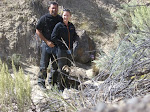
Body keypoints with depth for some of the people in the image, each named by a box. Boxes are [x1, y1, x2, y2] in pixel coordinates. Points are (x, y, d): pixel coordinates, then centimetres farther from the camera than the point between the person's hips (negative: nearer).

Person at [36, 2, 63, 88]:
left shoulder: (60, 19, 7)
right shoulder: (44, 18, -5)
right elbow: (38, 31, -4)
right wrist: (47, 41, -10)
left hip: (57, 45, 4)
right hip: (46, 44, -4)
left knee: (55, 65, 9)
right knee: (44, 65, -2)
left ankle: (53, 82, 21)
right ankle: (41, 82, 8)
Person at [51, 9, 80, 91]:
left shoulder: (71, 26, 9)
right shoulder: (59, 25, -8)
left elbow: (75, 36, 19)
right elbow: (53, 37, -10)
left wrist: (75, 39, -4)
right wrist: (61, 44, -15)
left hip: (70, 50, 6)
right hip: (62, 50, -5)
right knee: (62, 69, -2)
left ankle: (68, 86, 24)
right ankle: (61, 87, 8)